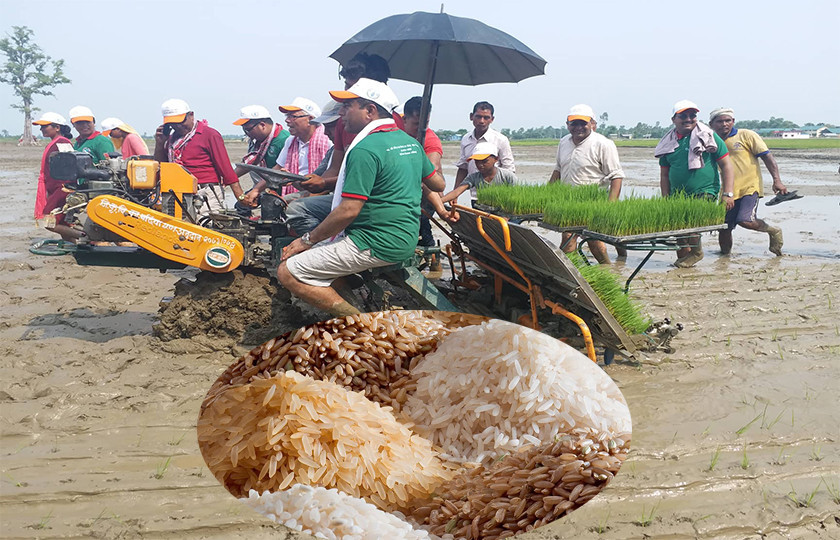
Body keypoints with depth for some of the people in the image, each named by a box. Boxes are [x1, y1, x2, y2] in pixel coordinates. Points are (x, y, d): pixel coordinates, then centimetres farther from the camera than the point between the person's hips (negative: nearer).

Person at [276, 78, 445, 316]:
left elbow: (349, 210, -21)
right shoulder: (410, 141, 11)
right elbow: (439, 184, 21)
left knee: (288, 272, -11)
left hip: (376, 244, -10)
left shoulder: (365, 149, -17)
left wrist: (308, 240, -10)